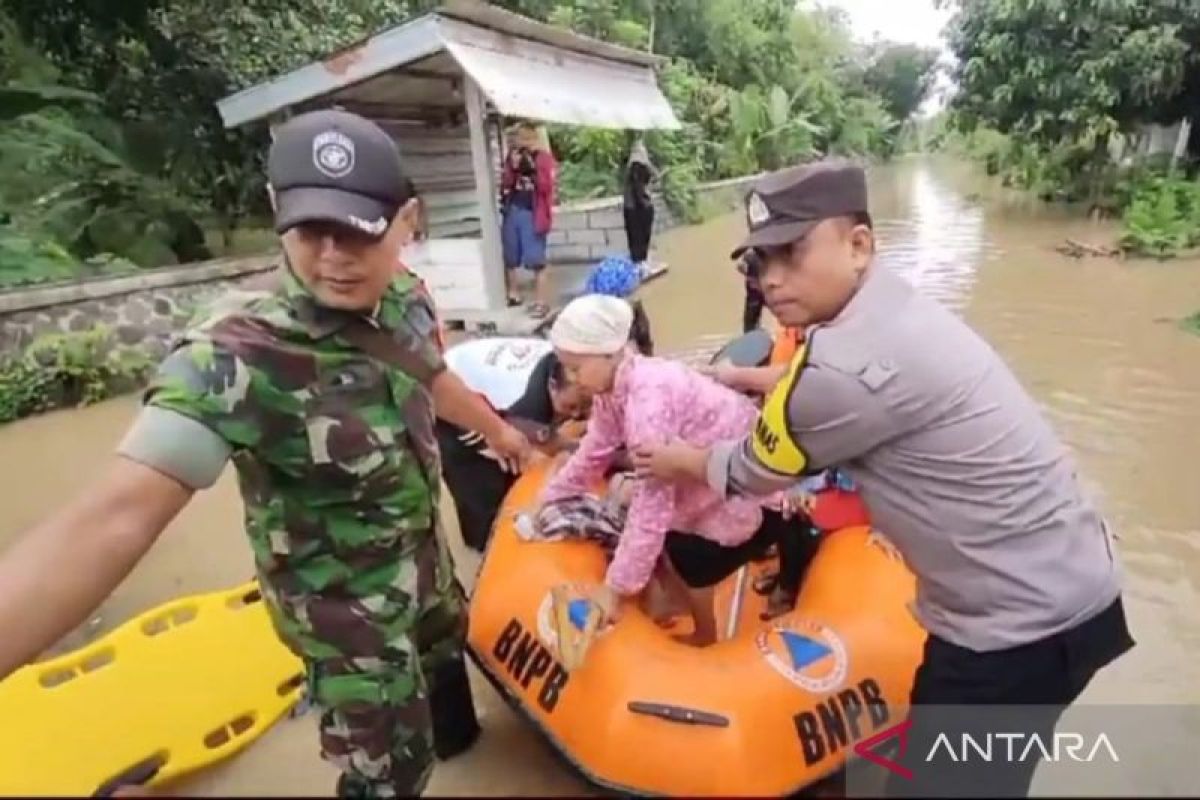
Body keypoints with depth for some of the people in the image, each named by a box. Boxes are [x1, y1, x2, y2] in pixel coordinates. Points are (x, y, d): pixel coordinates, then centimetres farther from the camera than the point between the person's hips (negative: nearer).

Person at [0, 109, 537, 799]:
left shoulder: (404, 300, -13)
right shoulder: (238, 358, -33)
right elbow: (117, 516, -42)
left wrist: (496, 428, 24)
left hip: (421, 548, 7)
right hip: (345, 600, -7)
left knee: (448, 643, 33)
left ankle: (458, 737, 67)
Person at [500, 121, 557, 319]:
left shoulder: (544, 158, -1)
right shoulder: (512, 156, 10)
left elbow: (546, 187, -10)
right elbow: (504, 184, 6)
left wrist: (534, 168, -19)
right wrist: (513, 167, -8)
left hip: (532, 213, -5)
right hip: (511, 210, 5)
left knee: (536, 260, -6)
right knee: (508, 257, 12)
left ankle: (541, 302, 0)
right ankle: (511, 294, 28)